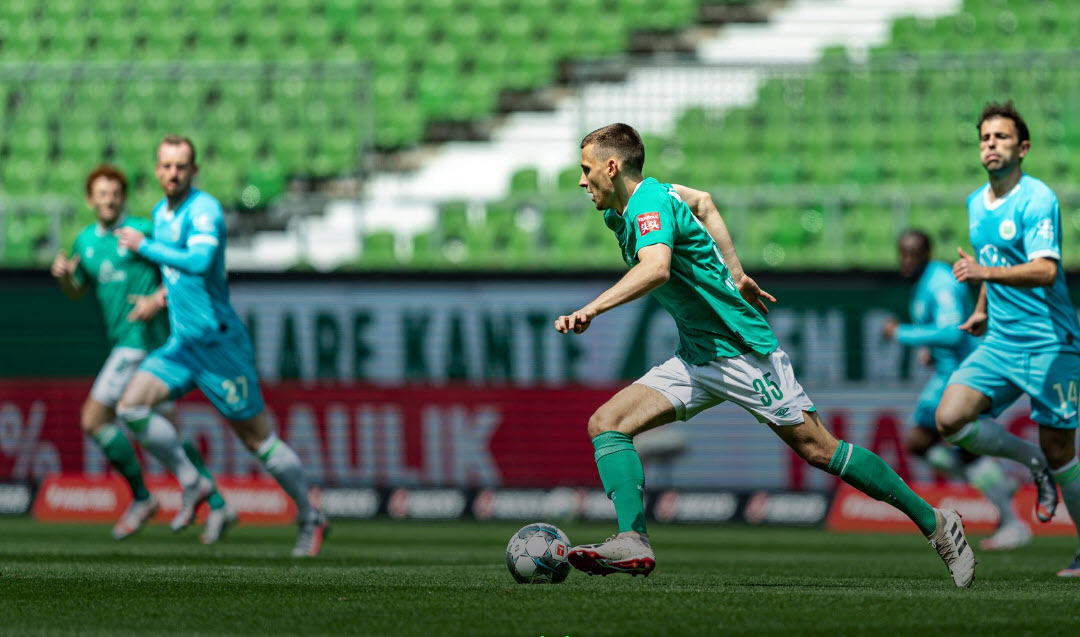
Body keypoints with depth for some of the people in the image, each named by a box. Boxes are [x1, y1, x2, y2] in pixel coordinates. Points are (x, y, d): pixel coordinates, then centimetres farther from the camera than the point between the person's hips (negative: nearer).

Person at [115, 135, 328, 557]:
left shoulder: (204, 209, -16)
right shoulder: (160, 213, 10)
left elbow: (200, 261, -34)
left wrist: (144, 246, -26)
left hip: (219, 344, -7)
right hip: (181, 344, 7)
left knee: (257, 439, 0)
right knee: (132, 407, -10)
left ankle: (310, 520, 15)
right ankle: (194, 482, 5)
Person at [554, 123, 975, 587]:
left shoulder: (650, 204, -19)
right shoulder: (621, 212, 10)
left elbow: (656, 269, -40)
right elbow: (702, 201, 27)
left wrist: (591, 310, -47)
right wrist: (735, 275, 26)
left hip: (741, 349, -10)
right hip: (694, 358, 10)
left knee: (818, 449, -6)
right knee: (605, 423, -7)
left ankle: (934, 523, 4)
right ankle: (632, 541, -19)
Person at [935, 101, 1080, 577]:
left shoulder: (1037, 199, -14)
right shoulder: (977, 203, 11)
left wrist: (984, 272, -38)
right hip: (1000, 340, 7)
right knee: (950, 419, -13)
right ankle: (1032, 461, 9)